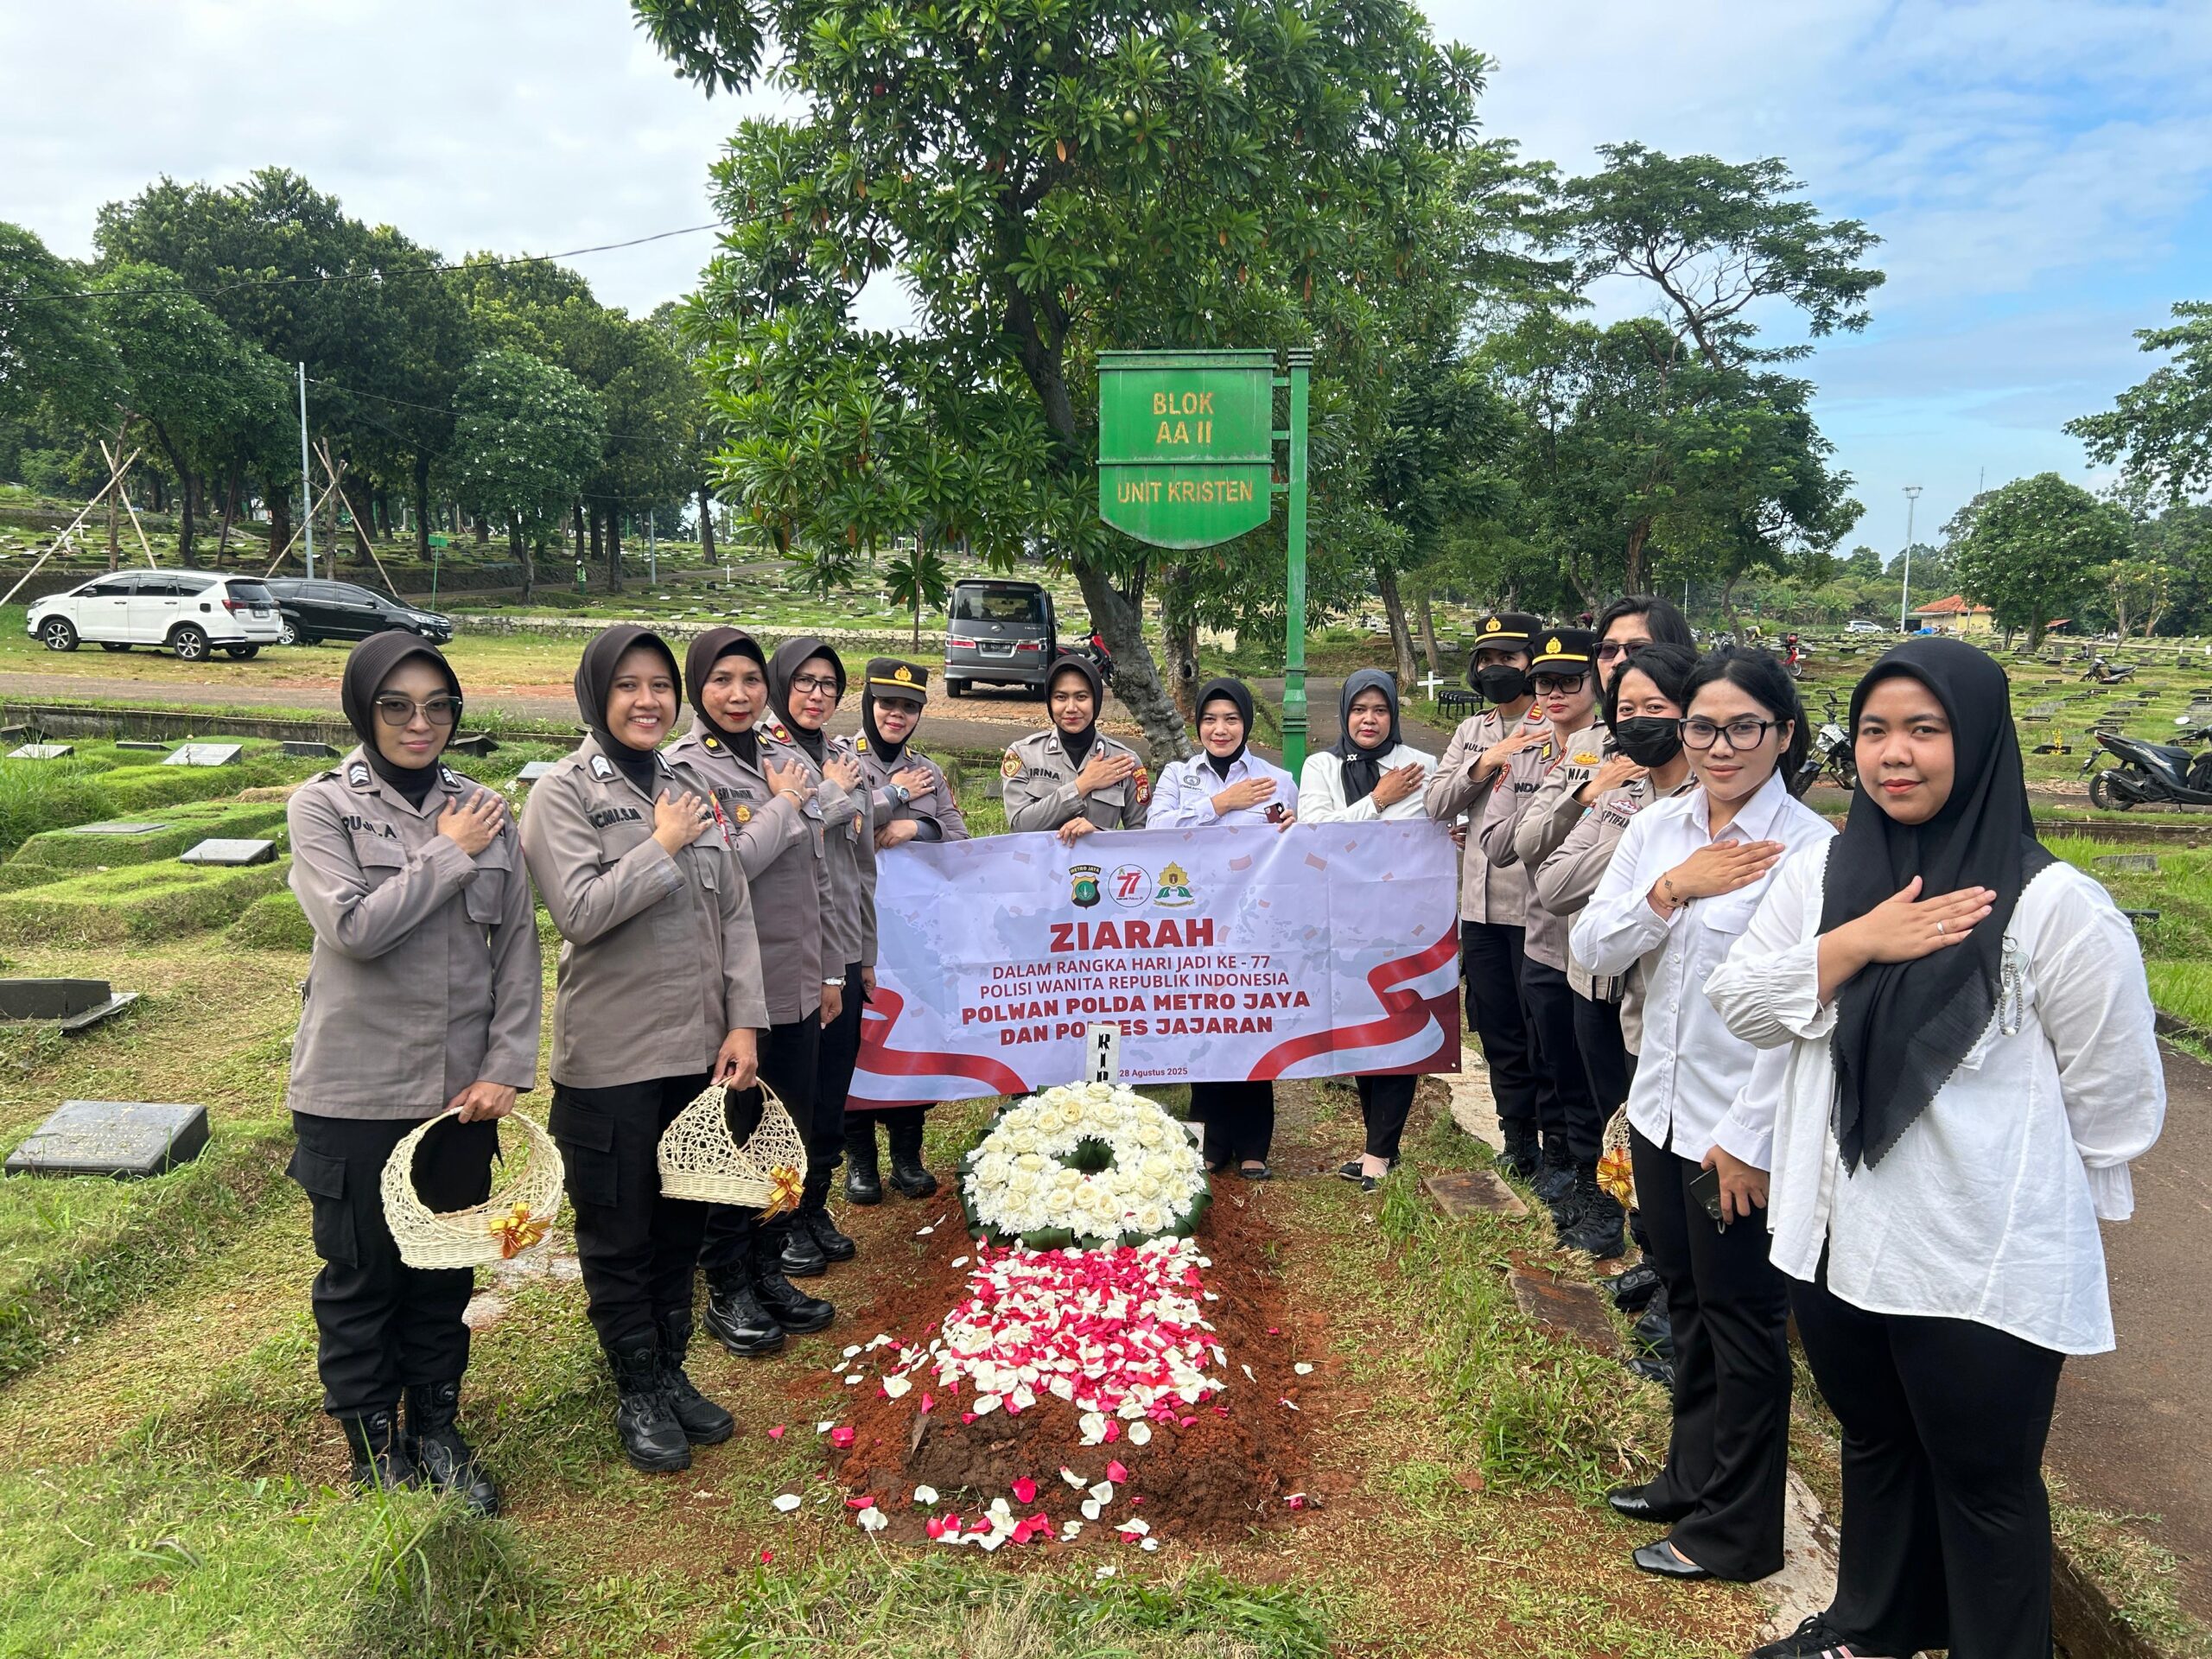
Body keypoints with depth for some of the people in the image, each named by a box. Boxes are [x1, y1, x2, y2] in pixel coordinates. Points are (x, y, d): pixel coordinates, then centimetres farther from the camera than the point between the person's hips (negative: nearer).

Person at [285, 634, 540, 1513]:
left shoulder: (483, 811, 2)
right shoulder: (324, 806, -5)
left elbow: (518, 946, 3)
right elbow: (355, 926, -19)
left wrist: (507, 1067, -2)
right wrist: (450, 856, -13)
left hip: (461, 1089, 3)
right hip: (356, 1090, -3)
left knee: (446, 1273, 15)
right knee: (361, 1276, 11)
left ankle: (437, 1430, 33)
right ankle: (375, 1450, 28)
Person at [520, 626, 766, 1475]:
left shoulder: (690, 788, 8)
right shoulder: (565, 791, -8)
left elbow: (735, 912, 7)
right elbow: (580, 910, -20)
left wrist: (744, 1022, 0)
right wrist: (662, 845, -14)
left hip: (698, 1047, 5)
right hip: (610, 1056, -5)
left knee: (681, 1221, 17)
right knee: (620, 1232, 9)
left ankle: (672, 1370, 34)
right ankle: (637, 1393, 26)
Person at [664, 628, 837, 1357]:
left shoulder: (783, 764, 9)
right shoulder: (686, 770, -10)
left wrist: (828, 969, 16)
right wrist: (782, 807, -12)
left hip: (796, 988, 6)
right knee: (730, 1142, 6)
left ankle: (768, 1270, 31)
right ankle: (727, 1290, 22)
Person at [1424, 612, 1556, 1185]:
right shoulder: (1471, 732, 14)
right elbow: (1436, 804, 4)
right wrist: (1485, 763, -8)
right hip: (1481, 906, 6)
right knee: (1498, 1032, 15)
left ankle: (1561, 1152, 18)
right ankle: (1519, 1146, 29)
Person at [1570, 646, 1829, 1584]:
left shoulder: (1811, 850, -17)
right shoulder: (1657, 829, 2)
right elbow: (1593, 949, -2)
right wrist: (1673, 889, -17)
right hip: (1662, 1108, 6)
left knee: (1742, 1319, 10)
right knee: (1687, 1301, 22)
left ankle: (1736, 1531, 28)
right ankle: (1692, 1476, 43)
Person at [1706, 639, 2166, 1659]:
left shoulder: (2054, 905, -15)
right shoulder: (1820, 872, 0)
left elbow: (2114, 1094, -8)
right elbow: (1741, 1005, -4)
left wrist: (2071, 1234, 1)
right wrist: (1857, 942, -17)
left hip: (1984, 1265, -5)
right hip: (1834, 1239, 5)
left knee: (1983, 1483, 13)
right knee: (1873, 1445, 25)